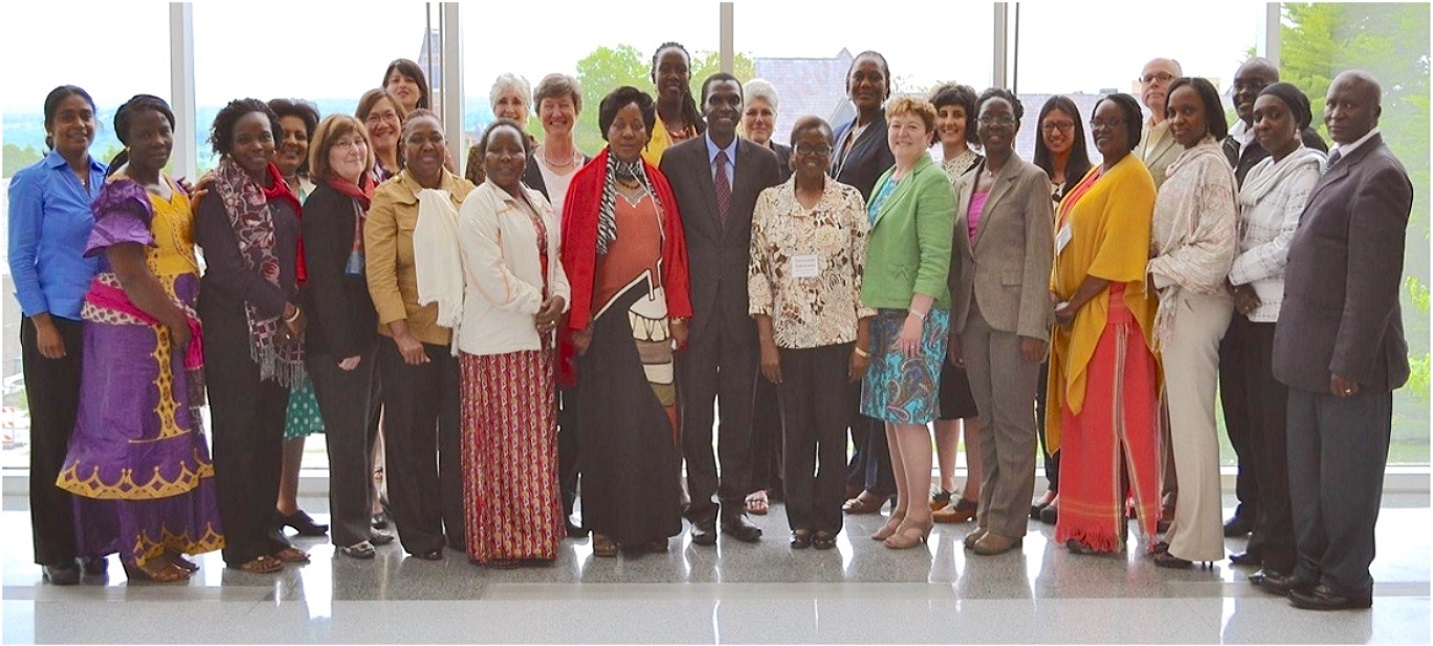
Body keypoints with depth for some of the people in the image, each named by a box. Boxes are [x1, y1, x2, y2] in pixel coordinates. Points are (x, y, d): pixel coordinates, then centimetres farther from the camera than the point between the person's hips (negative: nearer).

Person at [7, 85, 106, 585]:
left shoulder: (111, 179, 11)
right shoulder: (32, 182, -2)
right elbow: (21, 258, -4)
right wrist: (42, 323, -11)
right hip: (56, 324, -4)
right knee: (55, 435, 1)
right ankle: (57, 552, 9)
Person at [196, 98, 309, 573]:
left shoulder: (281, 194, 14)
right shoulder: (218, 196, -6)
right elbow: (225, 267, -13)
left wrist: (295, 312, 3)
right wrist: (282, 308, -13)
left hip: (282, 328, 6)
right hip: (234, 328, -6)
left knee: (272, 431, 9)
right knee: (238, 432, -2)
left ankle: (265, 531, 18)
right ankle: (241, 544, 4)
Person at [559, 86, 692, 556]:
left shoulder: (657, 183, 13)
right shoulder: (587, 183, 0)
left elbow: (673, 249, 13)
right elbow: (576, 254, -3)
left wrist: (678, 313, 6)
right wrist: (579, 322, -8)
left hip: (653, 314, 4)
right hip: (607, 317, -4)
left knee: (656, 418, 3)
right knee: (609, 419, -1)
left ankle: (653, 521, 13)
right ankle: (606, 524, 8)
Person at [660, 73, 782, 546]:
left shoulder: (764, 161, 7)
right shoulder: (676, 159, 4)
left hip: (744, 300, 1)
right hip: (695, 299, -1)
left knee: (740, 407, 7)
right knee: (695, 407, 2)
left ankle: (734, 505, 17)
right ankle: (701, 506, 11)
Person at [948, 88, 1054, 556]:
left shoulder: (1032, 180, -3)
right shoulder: (964, 183, 15)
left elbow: (1039, 256, -9)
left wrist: (1032, 327, -15)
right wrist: (953, 324, 11)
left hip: (1012, 314, -6)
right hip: (972, 314, 6)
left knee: (1013, 421, -1)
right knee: (986, 420, 11)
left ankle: (1007, 522, 5)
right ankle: (988, 517, 18)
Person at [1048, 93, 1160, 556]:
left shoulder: (1132, 178, -9)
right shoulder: (1094, 177, 19)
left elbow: (1119, 253, -16)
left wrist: (1075, 303, -15)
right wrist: (1056, 293, 3)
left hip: (1110, 313, -9)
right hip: (1078, 315, 9)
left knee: (1107, 415, -6)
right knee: (1078, 413, 9)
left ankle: (1108, 529, 0)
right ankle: (1082, 522, 14)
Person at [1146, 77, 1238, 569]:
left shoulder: (1211, 165, -12)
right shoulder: (1184, 166, 17)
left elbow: (1217, 247, -17)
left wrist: (1158, 270, -9)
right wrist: (1159, 265, 5)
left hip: (1196, 302, -9)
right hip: (1177, 300, 9)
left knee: (1191, 418, -5)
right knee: (1180, 414, 12)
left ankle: (1195, 541, 2)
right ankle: (1185, 526, 20)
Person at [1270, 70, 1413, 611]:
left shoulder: (1379, 175, -15)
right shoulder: (1339, 166, 15)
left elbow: (1374, 281, -20)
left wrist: (1349, 363, -21)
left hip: (1348, 357, -9)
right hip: (1311, 354, 9)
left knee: (1346, 476, 3)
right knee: (1307, 472, 17)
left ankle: (1346, 581, 16)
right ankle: (1312, 569, 29)